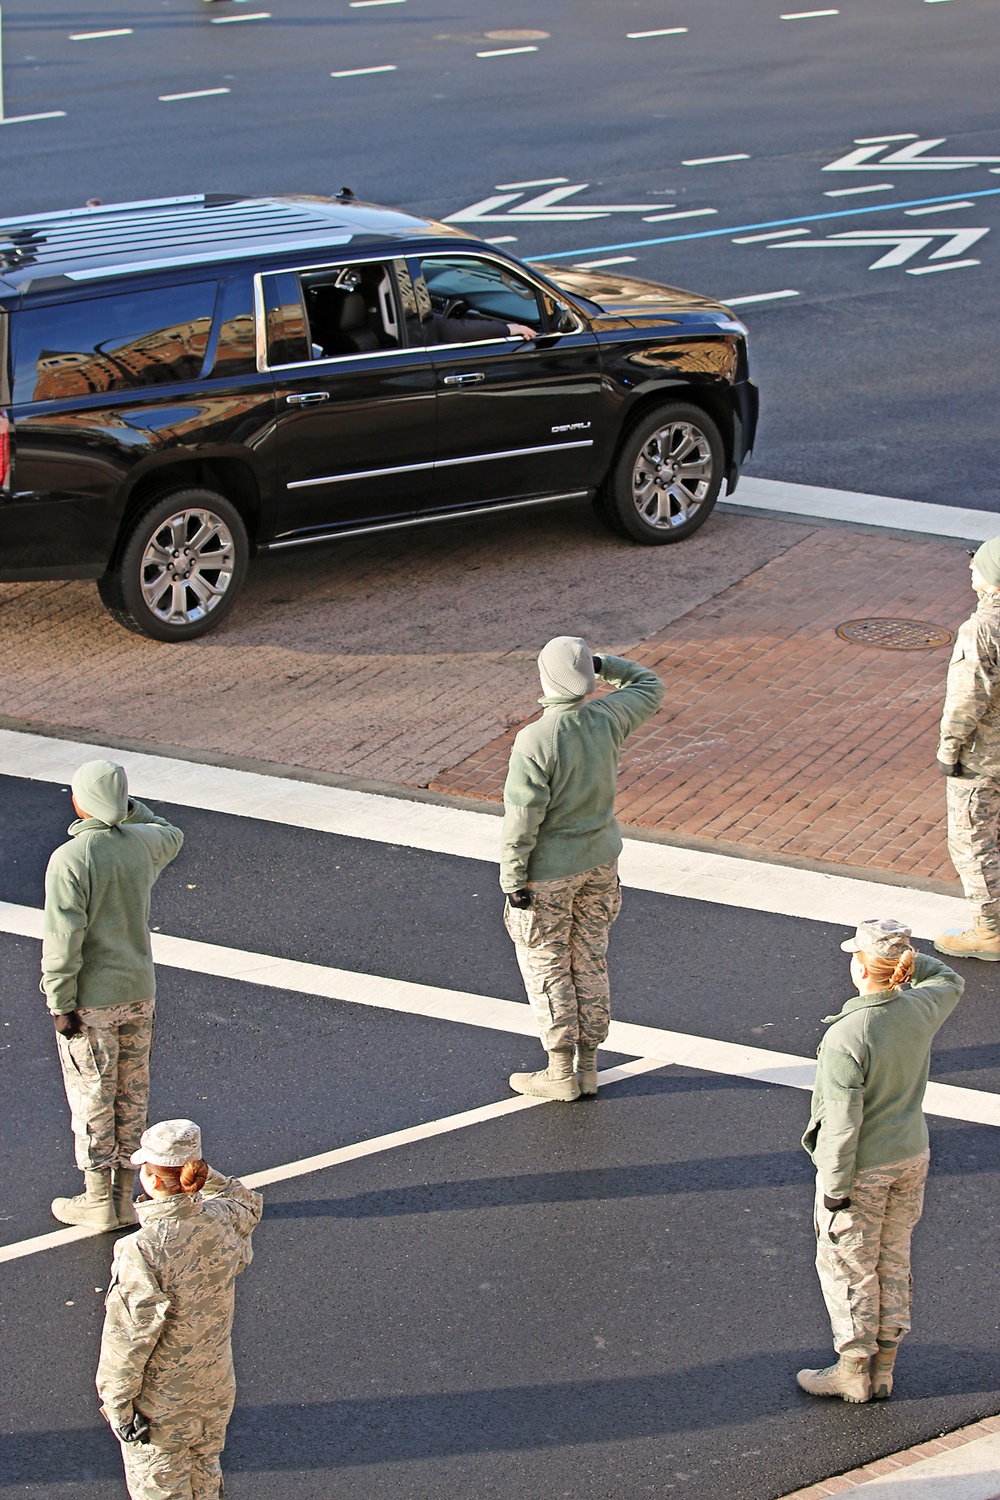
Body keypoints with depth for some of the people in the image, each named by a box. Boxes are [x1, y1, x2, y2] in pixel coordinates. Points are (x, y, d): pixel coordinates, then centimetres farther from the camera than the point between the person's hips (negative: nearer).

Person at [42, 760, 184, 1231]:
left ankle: (98, 1201, 14)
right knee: (131, 1095, 14)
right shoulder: (141, 844, -3)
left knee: (92, 1099, 6)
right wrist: (128, 807, 20)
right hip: (139, 994, 6)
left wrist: (60, 1004, -14)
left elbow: (63, 941, -21)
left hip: (90, 1001, -6)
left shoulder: (68, 861, -21)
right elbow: (171, 836, 24)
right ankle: (124, 1195, 22)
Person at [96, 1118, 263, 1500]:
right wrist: (201, 1173, 10)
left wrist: (116, 1402, -11)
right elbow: (249, 1204, 15)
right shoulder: (222, 1221, -13)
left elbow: (128, 1336, -23)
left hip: (159, 1401, -6)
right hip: (215, 1389, 6)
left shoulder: (141, 1251, -30)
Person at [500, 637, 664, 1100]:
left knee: (545, 964, 9)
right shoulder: (606, 719, -10)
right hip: (600, 862, 6)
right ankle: (587, 1064, 24)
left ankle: (561, 1072, 14)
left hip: (549, 872, -6)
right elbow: (648, 686, 13)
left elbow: (522, 818, -23)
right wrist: (600, 664, 7)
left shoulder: (534, 741, -26)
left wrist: (513, 879, -13)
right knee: (589, 960, 16)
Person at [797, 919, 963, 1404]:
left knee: (848, 1267, 11)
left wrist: (836, 1188, -15)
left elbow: (842, 1124, -24)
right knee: (893, 1260, 19)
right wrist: (904, 956, 9)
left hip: (861, 1170, -6)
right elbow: (950, 981, 16)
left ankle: (854, 1372, 22)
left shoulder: (846, 1038, -28)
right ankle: (883, 1368, 29)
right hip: (910, 1160, 6)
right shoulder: (921, 1010, -10)